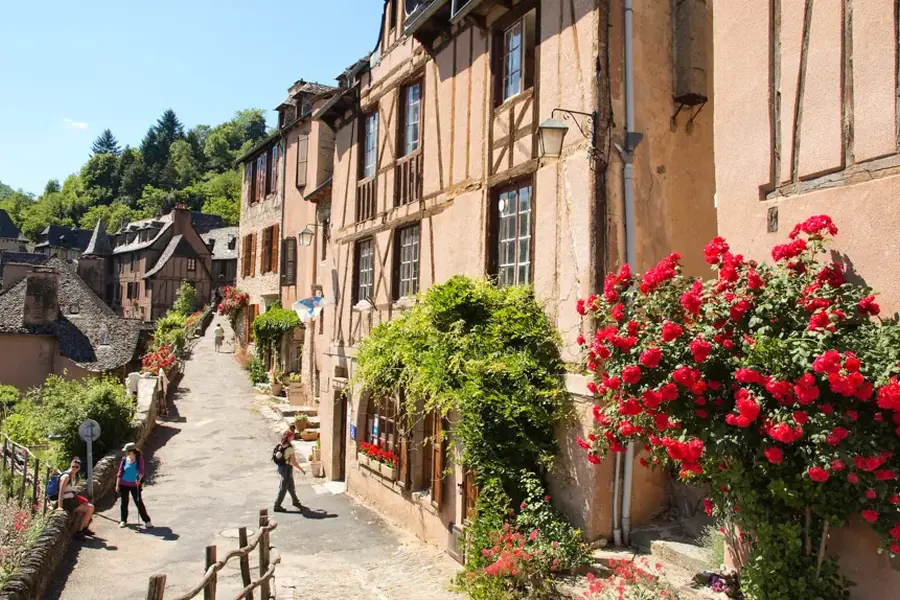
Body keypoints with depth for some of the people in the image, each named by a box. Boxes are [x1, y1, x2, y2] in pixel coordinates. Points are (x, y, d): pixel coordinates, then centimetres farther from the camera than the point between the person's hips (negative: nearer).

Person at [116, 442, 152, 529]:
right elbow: (120, 472, 2)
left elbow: (141, 471, -11)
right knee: (124, 502, 13)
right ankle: (123, 520, 31)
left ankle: (147, 521, 2)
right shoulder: (124, 459, -3)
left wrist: (139, 479, -29)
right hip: (124, 484, 3)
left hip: (135, 485, -3)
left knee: (139, 502, -3)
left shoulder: (139, 458, -10)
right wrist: (117, 484, 0)